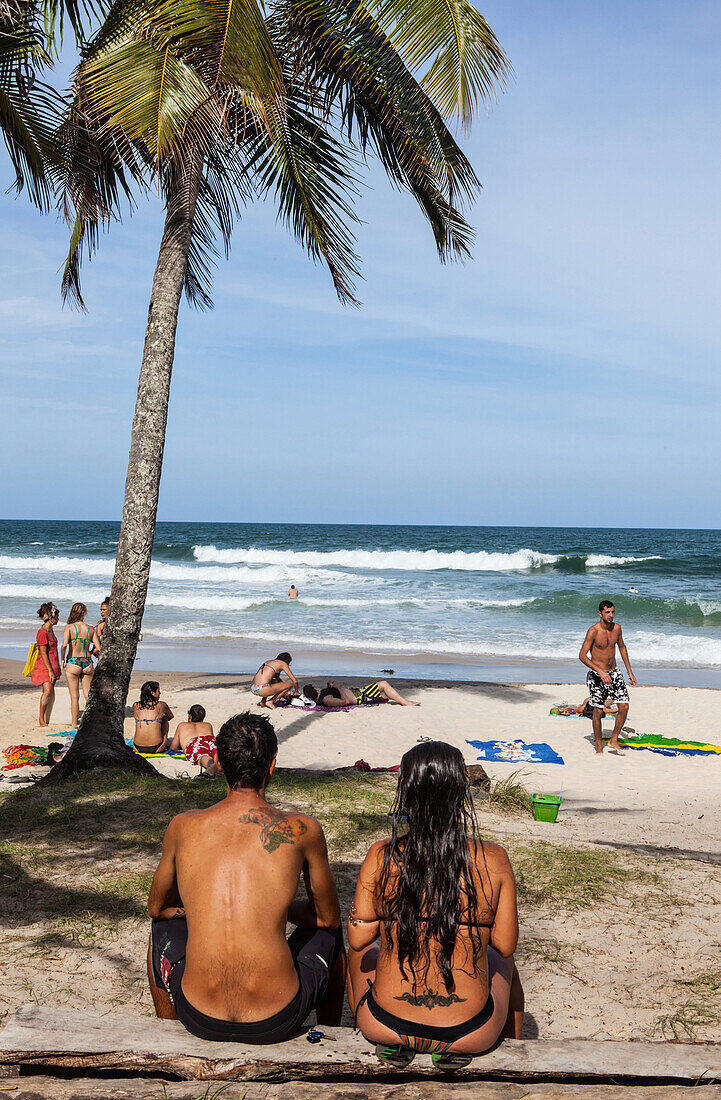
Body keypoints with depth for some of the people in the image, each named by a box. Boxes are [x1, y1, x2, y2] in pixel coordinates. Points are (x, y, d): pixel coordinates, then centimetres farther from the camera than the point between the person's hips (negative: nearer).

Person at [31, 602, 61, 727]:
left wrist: (56, 669, 23)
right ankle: (41, 718, -8)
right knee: (48, 690, -18)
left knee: (50, 692, 5)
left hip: (52, 666, 9)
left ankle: (46, 720, 8)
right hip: (44, 666, -9)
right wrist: (50, 671, -19)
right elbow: (43, 653, -17)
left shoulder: (50, 630, 13)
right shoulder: (42, 632, -15)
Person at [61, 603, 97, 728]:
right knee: (89, 695, 9)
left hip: (73, 663, -3)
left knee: (75, 697, 4)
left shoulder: (69, 627, -5)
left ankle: (74, 724, 10)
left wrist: (62, 659, -8)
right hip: (87, 663, 3)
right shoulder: (90, 629, 4)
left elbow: (64, 645, -20)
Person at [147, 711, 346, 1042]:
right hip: (278, 1022, -1)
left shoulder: (183, 827, -1)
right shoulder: (301, 830, -6)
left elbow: (157, 907, 17)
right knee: (328, 933, 30)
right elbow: (327, 917, 10)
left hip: (199, 1020, 2)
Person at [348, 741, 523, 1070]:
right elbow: (505, 945, -6)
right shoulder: (493, 860, -15)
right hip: (468, 1032, 0)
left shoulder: (381, 856, -15)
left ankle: (391, 1045, 29)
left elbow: (358, 939, -7)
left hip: (385, 1025, 0)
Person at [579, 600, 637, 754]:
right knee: (598, 711, -3)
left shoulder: (617, 627, 1)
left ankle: (613, 740, 10)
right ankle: (599, 745, 15)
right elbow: (582, 656, -19)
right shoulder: (593, 631, -17)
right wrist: (600, 672, -27)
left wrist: (630, 672, 17)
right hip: (597, 675, -5)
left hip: (614, 672, 5)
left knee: (624, 707, -6)